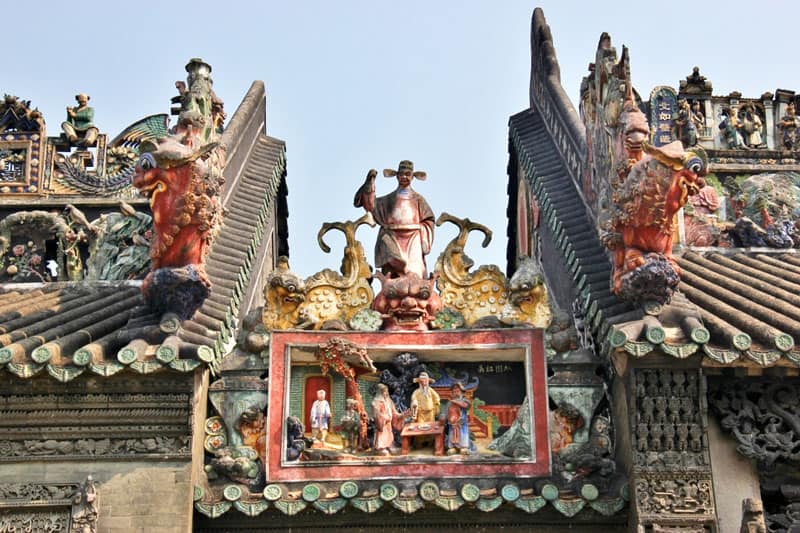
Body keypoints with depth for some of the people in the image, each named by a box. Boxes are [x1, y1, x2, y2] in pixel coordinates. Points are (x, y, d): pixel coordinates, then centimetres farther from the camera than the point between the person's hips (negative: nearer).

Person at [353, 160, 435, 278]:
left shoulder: (418, 199, 12)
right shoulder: (389, 199, 16)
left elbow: (428, 221, 7)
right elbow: (371, 205, 4)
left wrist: (424, 242, -5)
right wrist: (371, 182, 0)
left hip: (412, 240, -1)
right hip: (393, 239, 1)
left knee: (414, 273, -14)